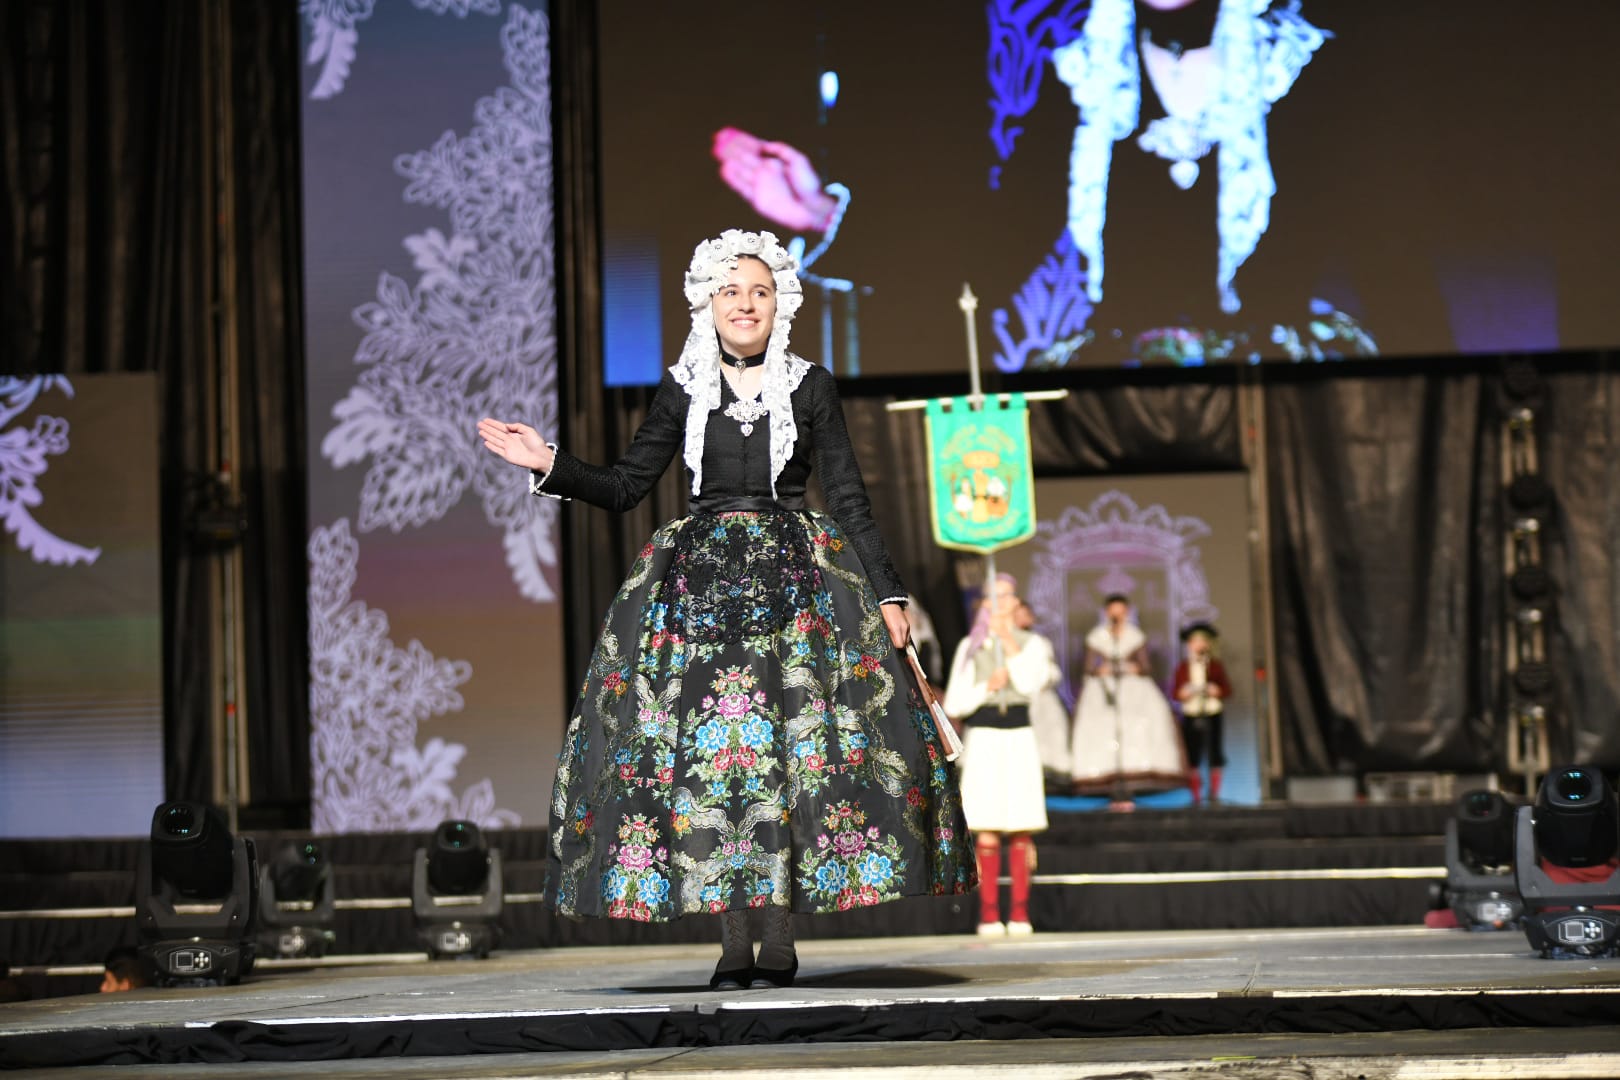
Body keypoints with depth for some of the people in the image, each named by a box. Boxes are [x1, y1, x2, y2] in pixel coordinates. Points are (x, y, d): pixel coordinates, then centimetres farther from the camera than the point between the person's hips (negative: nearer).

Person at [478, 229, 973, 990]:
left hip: (796, 580, -1)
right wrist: (549, 464, -2)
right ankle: (733, 944, -2)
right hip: (700, 578, 1)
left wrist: (887, 593, 0)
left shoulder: (810, 387, 6)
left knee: (793, 745, -9)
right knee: (703, 745, -6)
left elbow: (850, 500, 6)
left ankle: (780, 940, -4)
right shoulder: (683, 391, 9)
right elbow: (625, 486, 11)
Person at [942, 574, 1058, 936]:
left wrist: (1010, 644, -12)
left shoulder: (1032, 643, 10)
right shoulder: (971, 647, 9)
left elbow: (1031, 685, -10)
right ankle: (988, 913, -5)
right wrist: (986, 688, -10)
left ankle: (1020, 912, -1)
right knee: (986, 831, -7)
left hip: (1019, 736, 0)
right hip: (982, 737, 0)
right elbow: (953, 704, 4)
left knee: (1022, 827, -4)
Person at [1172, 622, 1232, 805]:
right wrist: (1182, 693, -11)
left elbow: (1227, 689, 6)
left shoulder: (1215, 665, 7)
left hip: (1212, 714, -1)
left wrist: (1217, 691, -14)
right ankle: (1196, 795, 3)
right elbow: (1175, 691, 10)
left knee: (1215, 754, -2)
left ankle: (1214, 793, 5)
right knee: (1192, 756, -2)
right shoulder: (1183, 666, 9)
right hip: (1190, 715, 1)